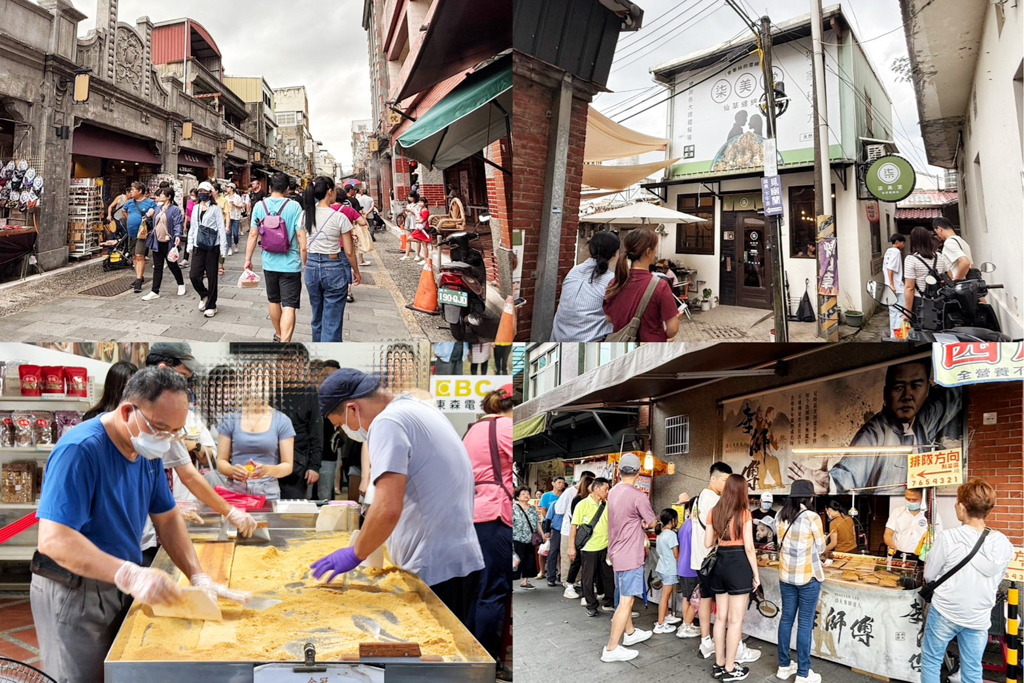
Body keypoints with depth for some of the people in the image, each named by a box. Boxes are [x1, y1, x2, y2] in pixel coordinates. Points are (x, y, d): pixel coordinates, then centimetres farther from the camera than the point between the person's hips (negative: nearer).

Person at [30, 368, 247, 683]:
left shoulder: (148, 451, 1)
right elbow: (53, 539, -31)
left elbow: (167, 518, 7)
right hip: (74, 594, -7)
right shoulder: (79, 449, -24)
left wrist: (199, 578, -5)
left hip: (121, 588, 8)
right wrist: (130, 575, -40)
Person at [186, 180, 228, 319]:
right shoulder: (196, 208, 12)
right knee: (194, 275, -4)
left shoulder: (215, 209, -2)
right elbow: (192, 228, 16)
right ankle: (204, 295, 25)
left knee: (212, 277, 1)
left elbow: (221, 229, -5)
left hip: (212, 247, -4)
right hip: (198, 246, 4)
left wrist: (223, 249, -10)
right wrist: (190, 247, 12)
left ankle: (211, 306, 14)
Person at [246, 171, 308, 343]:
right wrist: (305, 263, -1)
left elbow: (253, 235, 2)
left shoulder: (259, 206, -2)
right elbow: (301, 238, -12)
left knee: (274, 301, 22)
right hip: (290, 263, -4)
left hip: (269, 263, 4)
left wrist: (248, 259, 13)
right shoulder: (294, 206, -11)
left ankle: (279, 336, 41)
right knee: (289, 306, -5)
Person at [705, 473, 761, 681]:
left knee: (721, 617, 14)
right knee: (735, 620, 1)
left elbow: (707, 543, 9)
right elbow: (749, 548, -12)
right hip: (739, 565, -6)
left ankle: (719, 664, 21)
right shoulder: (744, 513, -10)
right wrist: (756, 574, -3)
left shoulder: (714, 512, 5)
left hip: (719, 564, 6)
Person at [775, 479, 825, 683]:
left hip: (786, 574, 5)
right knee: (805, 623, 1)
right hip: (808, 576, -5)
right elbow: (820, 548, -3)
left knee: (786, 618, 13)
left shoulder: (782, 516, 1)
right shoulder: (812, 518, -14)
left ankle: (784, 666, 22)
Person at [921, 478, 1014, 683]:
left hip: (946, 613, -3)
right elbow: (996, 580, 7)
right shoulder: (1004, 544, -8)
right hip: (979, 617, 4)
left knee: (931, 662, 13)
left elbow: (929, 576, -7)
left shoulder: (948, 538, -19)